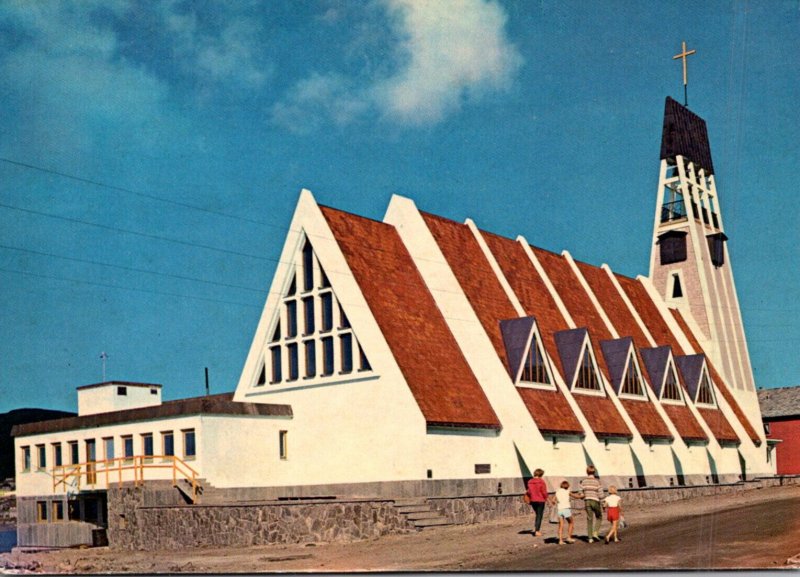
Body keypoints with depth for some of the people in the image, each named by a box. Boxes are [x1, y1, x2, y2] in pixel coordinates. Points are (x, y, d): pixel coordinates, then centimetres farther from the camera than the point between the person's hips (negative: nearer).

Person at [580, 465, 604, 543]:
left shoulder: (583, 481, -1)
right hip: (595, 501, -3)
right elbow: (600, 495, -12)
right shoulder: (597, 481, -10)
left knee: (589, 519, 9)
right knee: (599, 518, 18)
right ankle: (595, 533, 2)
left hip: (587, 501, 3)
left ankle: (590, 538, 7)